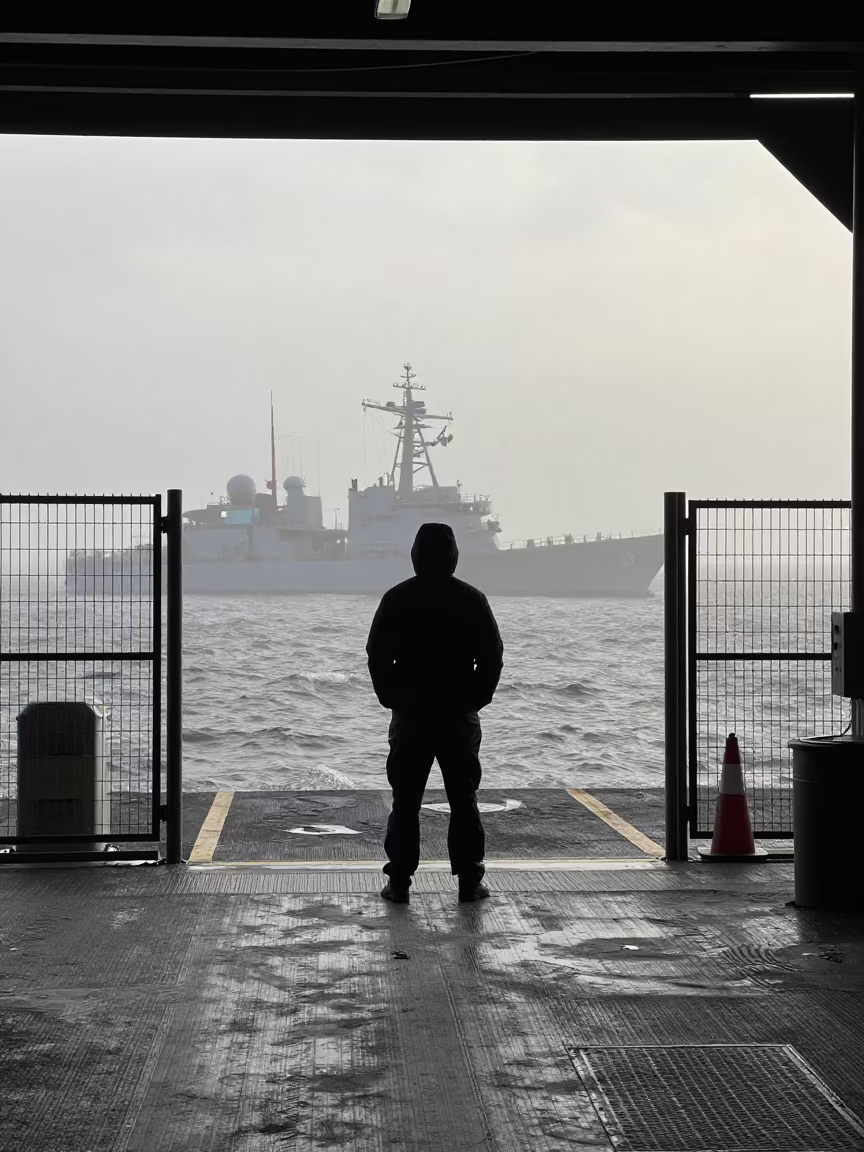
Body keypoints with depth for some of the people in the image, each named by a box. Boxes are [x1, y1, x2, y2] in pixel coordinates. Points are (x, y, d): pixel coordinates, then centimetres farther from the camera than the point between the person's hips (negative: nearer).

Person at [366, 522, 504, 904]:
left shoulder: (396, 599, -2)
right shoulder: (472, 599, -2)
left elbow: (376, 655, -1)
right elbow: (492, 656, -2)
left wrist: (391, 699, 8)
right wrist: (476, 698, 7)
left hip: (409, 715, 0)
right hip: (460, 715, 0)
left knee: (405, 802, 4)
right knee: (463, 801, 6)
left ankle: (399, 883, 3)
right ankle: (469, 883, 5)